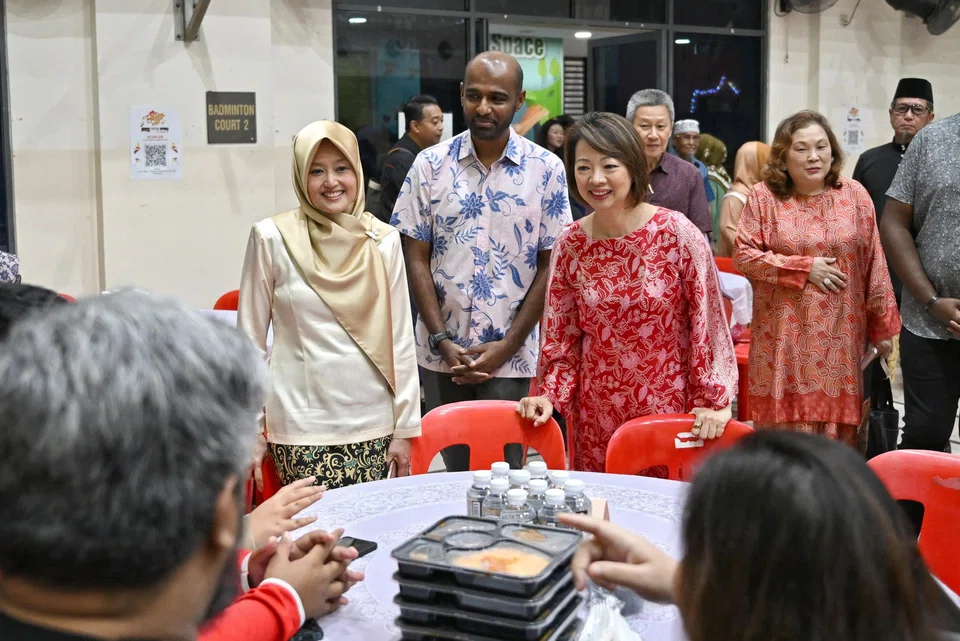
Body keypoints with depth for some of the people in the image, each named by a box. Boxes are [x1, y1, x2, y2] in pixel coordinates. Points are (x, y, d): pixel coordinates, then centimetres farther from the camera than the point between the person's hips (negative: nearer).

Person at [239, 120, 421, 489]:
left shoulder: (383, 241, 3)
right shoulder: (272, 238, -3)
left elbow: (401, 338, 7)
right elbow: (250, 340, 3)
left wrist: (405, 427, 5)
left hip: (373, 422, 2)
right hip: (302, 427, -2)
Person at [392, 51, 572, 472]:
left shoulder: (546, 169, -2)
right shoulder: (430, 165, 1)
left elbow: (550, 265, -2)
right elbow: (417, 257, 2)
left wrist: (505, 347, -7)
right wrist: (443, 340, -6)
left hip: (512, 358, -1)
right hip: (441, 356, 2)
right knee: (453, 469, 11)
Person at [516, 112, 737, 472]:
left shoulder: (677, 233, -10)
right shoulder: (569, 245, -2)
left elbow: (707, 318, -7)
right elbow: (563, 334, 6)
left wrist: (713, 399, -8)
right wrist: (550, 395, -4)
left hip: (669, 404, -2)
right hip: (597, 413, 2)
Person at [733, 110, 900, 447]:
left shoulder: (854, 195, 4)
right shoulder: (764, 197, 0)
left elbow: (874, 265, 5)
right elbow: (743, 255, -5)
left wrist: (883, 327, 5)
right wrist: (805, 268, -11)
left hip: (839, 336, 1)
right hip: (784, 336, -1)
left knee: (836, 422, 3)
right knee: (784, 419, 2)